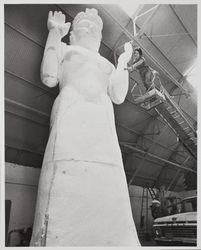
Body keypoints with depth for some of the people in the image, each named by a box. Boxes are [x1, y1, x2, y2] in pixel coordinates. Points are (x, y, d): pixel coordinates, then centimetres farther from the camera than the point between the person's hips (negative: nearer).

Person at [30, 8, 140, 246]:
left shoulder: (106, 64, 36)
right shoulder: (64, 49, 29)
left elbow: (118, 96, 19)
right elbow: (49, 78, 9)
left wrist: (123, 62, 30)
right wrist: (55, 32, 19)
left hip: (103, 123, 4)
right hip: (71, 114, -3)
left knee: (108, 200, -11)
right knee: (67, 191, -19)